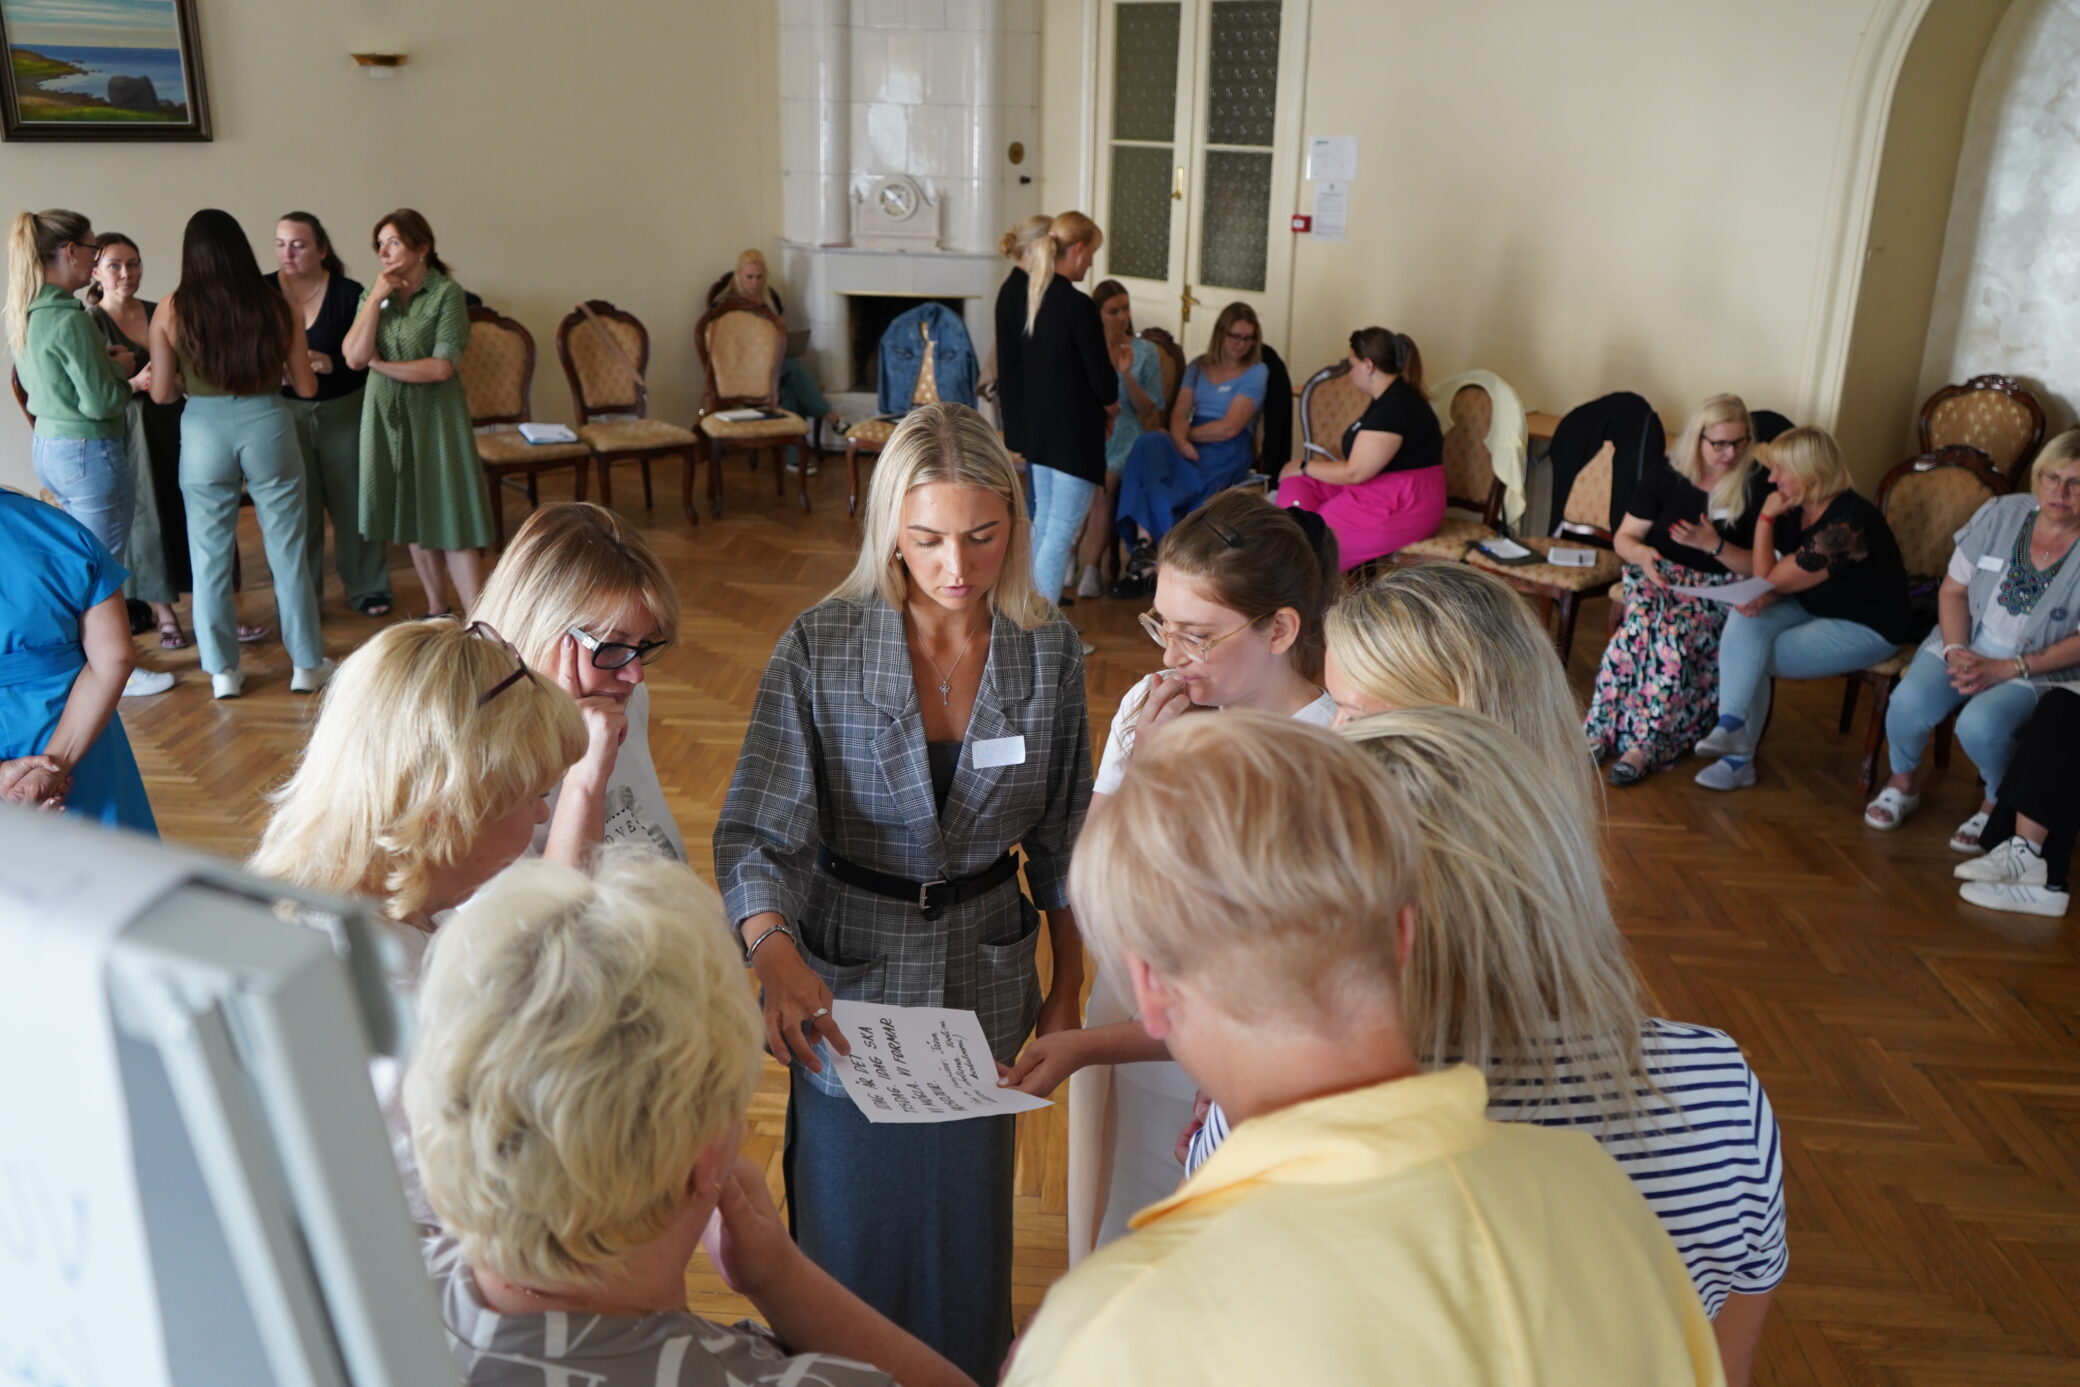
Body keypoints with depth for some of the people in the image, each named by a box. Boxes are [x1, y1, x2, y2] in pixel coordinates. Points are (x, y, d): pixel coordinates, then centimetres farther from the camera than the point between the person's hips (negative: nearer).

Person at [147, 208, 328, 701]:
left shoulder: (171, 311, -5)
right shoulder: (277, 306, -5)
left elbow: (162, 393, -1)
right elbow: (305, 387, 0)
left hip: (203, 432, 0)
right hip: (266, 425, 0)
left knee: (210, 557, 12)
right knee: (288, 550, 11)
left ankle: (222, 670, 19)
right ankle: (306, 664, 18)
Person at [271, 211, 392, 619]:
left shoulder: (348, 294, -7)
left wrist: (332, 363, -22)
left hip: (343, 410, -1)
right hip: (286, 412, 1)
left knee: (352, 500, 5)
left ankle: (367, 588, 21)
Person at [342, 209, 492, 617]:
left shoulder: (447, 294, -8)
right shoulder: (374, 294, 7)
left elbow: (441, 367, -16)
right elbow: (353, 357, -6)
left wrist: (380, 364, -7)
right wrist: (376, 299, -10)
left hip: (434, 415, -5)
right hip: (386, 415, 5)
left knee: (451, 517, -7)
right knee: (412, 517, 11)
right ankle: (436, 610, 24)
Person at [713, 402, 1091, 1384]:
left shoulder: (1049, 655, -7)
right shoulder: (819, 649, -15)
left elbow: (1062, 842, 3)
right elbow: (755, 832, -20)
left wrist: (1068, 988, 6)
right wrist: (774, 951, -39)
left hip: (982, 973, 2)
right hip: (847, 975, -2)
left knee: (964, 1218, 18)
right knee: (852, 1223, 14)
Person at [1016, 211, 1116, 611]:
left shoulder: (1031, 298, 6)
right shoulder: (1078, 305, -18)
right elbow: (1100, 376, -16)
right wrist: (1110, 405, 4)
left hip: (1039, 427, 9)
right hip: (1075, 431, -9)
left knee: (1044, 522, 17)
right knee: (1063, 529, -4)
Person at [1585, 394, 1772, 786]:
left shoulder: (1757, 488, -1)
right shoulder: (1663, 475, 4)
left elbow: (1758, 568, -2)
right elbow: (1623, 538, 6)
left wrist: (1714, 546, -19)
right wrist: (1642, 553, -18)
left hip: (1718, 590, -1)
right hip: (1657, 575, 1)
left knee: (1673, 633, -34)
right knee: (1643, 623, -34)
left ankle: (1647, 743, -32)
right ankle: (1602, 729, -31)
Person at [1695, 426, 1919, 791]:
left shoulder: (1845, 525, -28)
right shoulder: (1796, 510, -3)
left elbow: (1770, 579, -21)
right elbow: (1784, 581, 2)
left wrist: (1765, 518, -15)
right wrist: (1760, 599, -21)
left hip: (1866, 626, -7)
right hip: (1811, 608, 7)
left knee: (1753, 657, -18)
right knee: (1744, 623, -19)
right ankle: (1733, 725, -23)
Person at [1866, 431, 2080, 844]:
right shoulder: (2001, 514, -2)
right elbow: (1953, 590, 2)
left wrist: (2007, 669, -19)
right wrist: (1956, 651, -13)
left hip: (2037, 669, -3)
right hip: (1967, 645, 3)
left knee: (1979, 724, -32)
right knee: (1909, 702, -26)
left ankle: (1997, 805, 1)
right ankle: (1903, 783, 7)